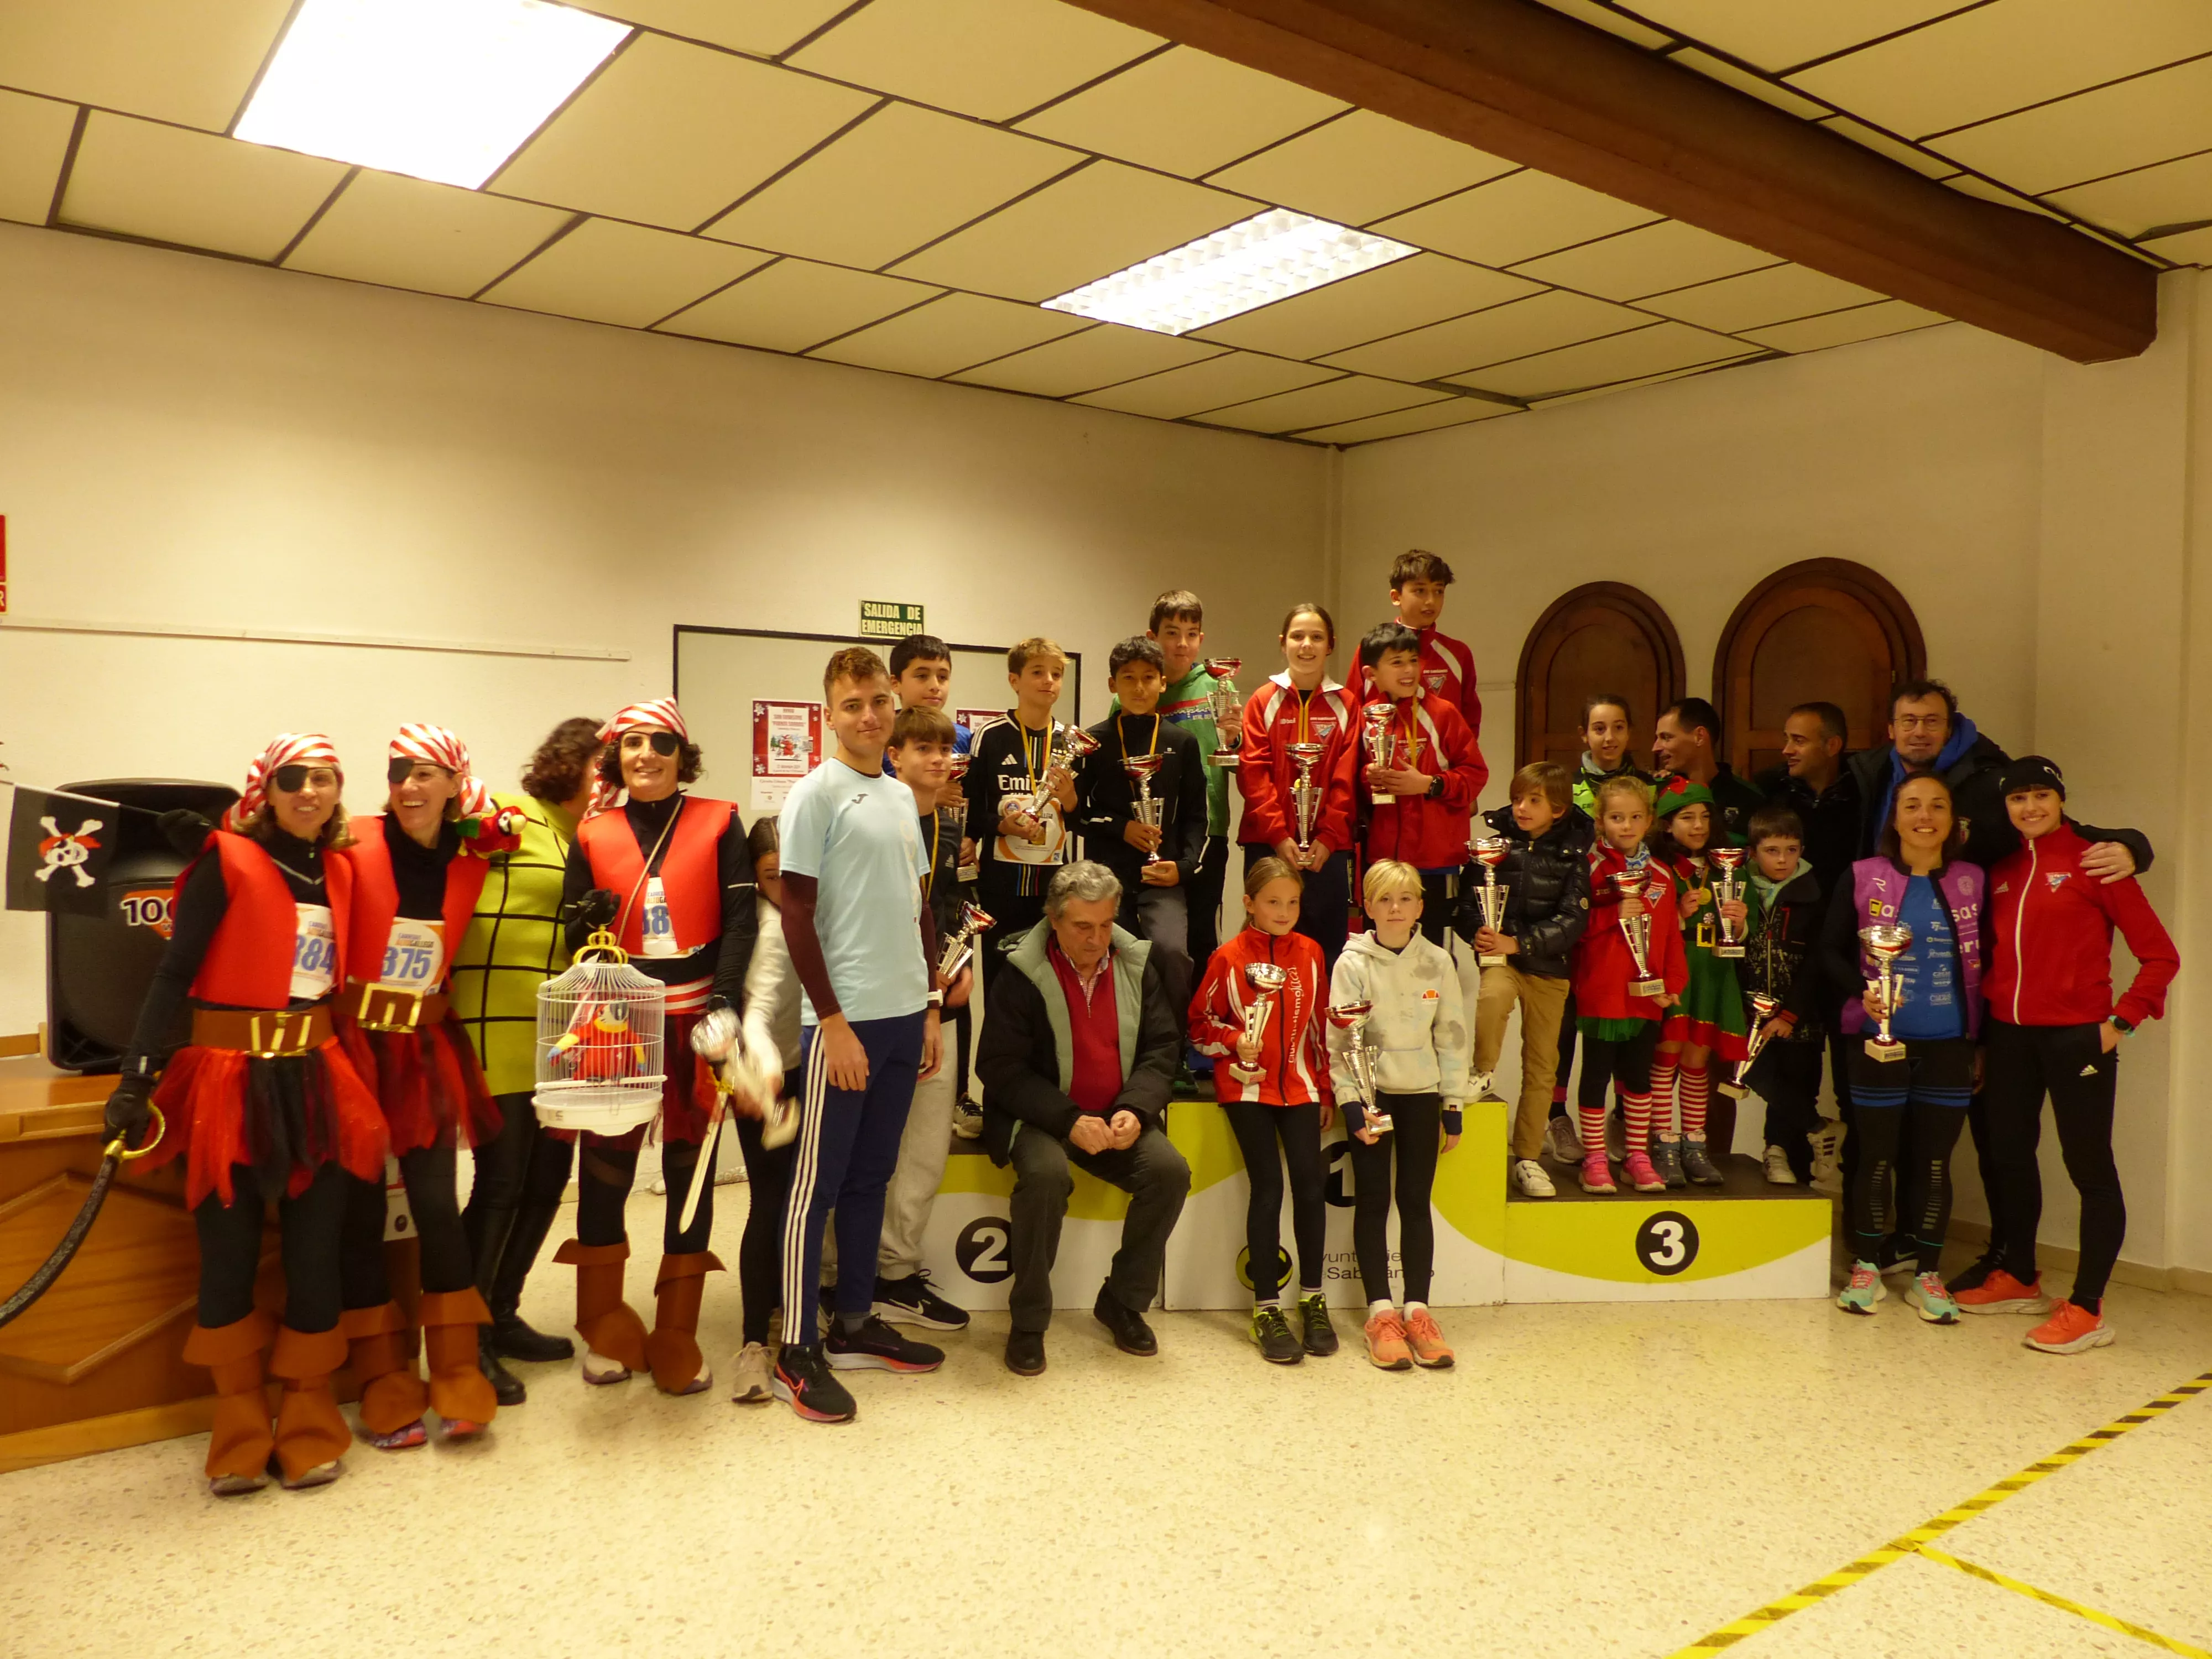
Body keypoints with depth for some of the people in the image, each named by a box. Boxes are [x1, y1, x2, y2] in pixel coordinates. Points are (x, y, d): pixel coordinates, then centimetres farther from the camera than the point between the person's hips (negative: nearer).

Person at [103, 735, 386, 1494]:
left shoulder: (338, 872, 10)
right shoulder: (229, 861, -5)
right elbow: (174, 973, -9)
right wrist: (136, 1076, -14)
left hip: (317, 1079, 4)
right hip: (230, 1077, -4)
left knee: (315, 1248, 4)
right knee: (229, 1251, 2)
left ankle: (308, 1424, 17)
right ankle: (240, 1433, 18)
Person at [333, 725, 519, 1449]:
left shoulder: (471, 859, 2)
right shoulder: (354, 847, -10)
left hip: (426, 1050, 2)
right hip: (354, 1043, -2)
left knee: (438, 1204, -1)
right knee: (360, 1210, 5)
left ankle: (458, 1379, 12)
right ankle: (385, 1389, 17)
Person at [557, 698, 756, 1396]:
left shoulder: (718, 824, 3)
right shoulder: (593, 835, 9)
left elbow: (740, 918, -3)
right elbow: (573, 930, 10)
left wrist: (725, 1002, -14)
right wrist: (590, 918, -14)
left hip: (695, 1017, -1)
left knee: (690, 1164, 5)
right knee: (605, 1162, 2)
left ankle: (676, 1338, 17)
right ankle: (605, 1330, 20)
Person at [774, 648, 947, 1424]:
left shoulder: (902, 796, 13)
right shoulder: (817, 793, -8)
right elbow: (796, 915, -12)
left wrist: (931, 1009, 14)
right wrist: (833, 1022, -15)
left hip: (903, 1015, 7)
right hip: (843, 1018, -7)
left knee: (871, 1176, 15)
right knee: (817, 1182, 1)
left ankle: (855, 1323, 27)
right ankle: (798, 1351, 9)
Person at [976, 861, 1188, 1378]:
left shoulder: (1138, 966, 3)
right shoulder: (1022, 975, -10)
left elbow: (1162, 1049, 3)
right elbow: (1001, 1068, -12)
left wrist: (1134, 1110, -16)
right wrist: (1069, 1121, -23)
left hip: (1117, 1117, 4)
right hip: (1041, 1116, -4)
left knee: (1170, 1170, -21)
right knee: (1046, 1173, -34)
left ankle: (1122, 1301, 2)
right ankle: (1028, 1321, -13)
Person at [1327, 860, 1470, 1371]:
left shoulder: (1438, 962, 1)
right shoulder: (1353, 963, -6)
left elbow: (1452, 1035, 5)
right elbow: (1339, 1042, -8)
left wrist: (1453, 1105, 5)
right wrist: (1352, 1104, -13)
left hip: (1422, 1094, 2)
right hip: (1370, 1093, -2)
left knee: (1416, 1201, 4)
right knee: (1373, 1200, 1)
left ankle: (1417, 1309, 11)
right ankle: (1380, 1311, 6)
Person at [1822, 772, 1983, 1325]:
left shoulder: (1973, 882, 3)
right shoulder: (1863, 877, -2)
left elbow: (1986, 961, 7)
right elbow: (1831, 949, 2)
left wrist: (1982, 1038, 4)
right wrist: (1862, 989, -15)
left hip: (1948, 1045, 2)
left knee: (1935, 1160, 8)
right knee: (1876, 1155, 6)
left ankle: (1927, 1275, 20)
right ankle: (1866, 1268, 21)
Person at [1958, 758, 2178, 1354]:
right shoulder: (2002, 873, 10)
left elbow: (2160, 954, -6)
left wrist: (2121, 1020, -13)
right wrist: (1984, 1027, 8)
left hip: (2076, 1035, -6)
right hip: (2010, 1035, 6)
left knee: (2089, 1166, -1)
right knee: (2008, 1154, 14)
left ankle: (2087, 1309, 5)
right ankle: (2019, 1279, 30)